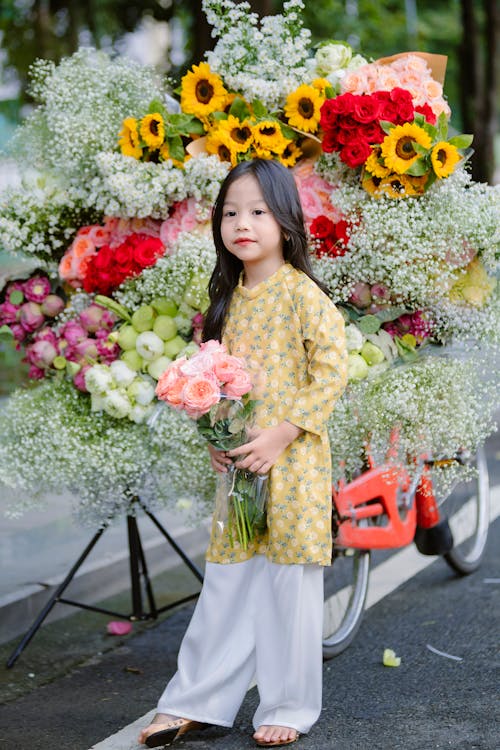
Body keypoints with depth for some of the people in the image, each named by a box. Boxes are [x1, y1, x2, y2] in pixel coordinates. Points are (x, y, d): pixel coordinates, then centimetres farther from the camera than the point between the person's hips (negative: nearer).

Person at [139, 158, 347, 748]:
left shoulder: (301, 294, -9)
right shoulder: (230, 298, 11)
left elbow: (333, 372, -14)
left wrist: (280, 434, -19)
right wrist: (213, 436, 2)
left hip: (291, 461, -6)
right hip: (239, 465, 6)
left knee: (289, 583, 3)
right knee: (227, 582, 11)